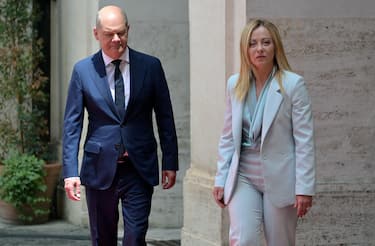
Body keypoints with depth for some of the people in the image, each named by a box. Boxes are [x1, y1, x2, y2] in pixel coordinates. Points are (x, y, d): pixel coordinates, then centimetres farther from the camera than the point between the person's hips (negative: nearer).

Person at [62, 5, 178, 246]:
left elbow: (165, 118, 6)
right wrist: (71, 171, -6)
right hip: (100, 169, 1)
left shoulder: (150, 66, 1)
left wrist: (170, 162, 3)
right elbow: (72, 124, 1)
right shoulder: (83, 70, 1)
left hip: (139, 169, 0)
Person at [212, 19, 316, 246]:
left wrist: (304, 188, -12)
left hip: (279, 178, -3)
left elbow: (304, 139, -8)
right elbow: (228, 137, 11)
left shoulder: (293, 84, -7)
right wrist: (221, 179, 7)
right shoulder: (236, 84, 5)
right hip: (243, 177, 3)